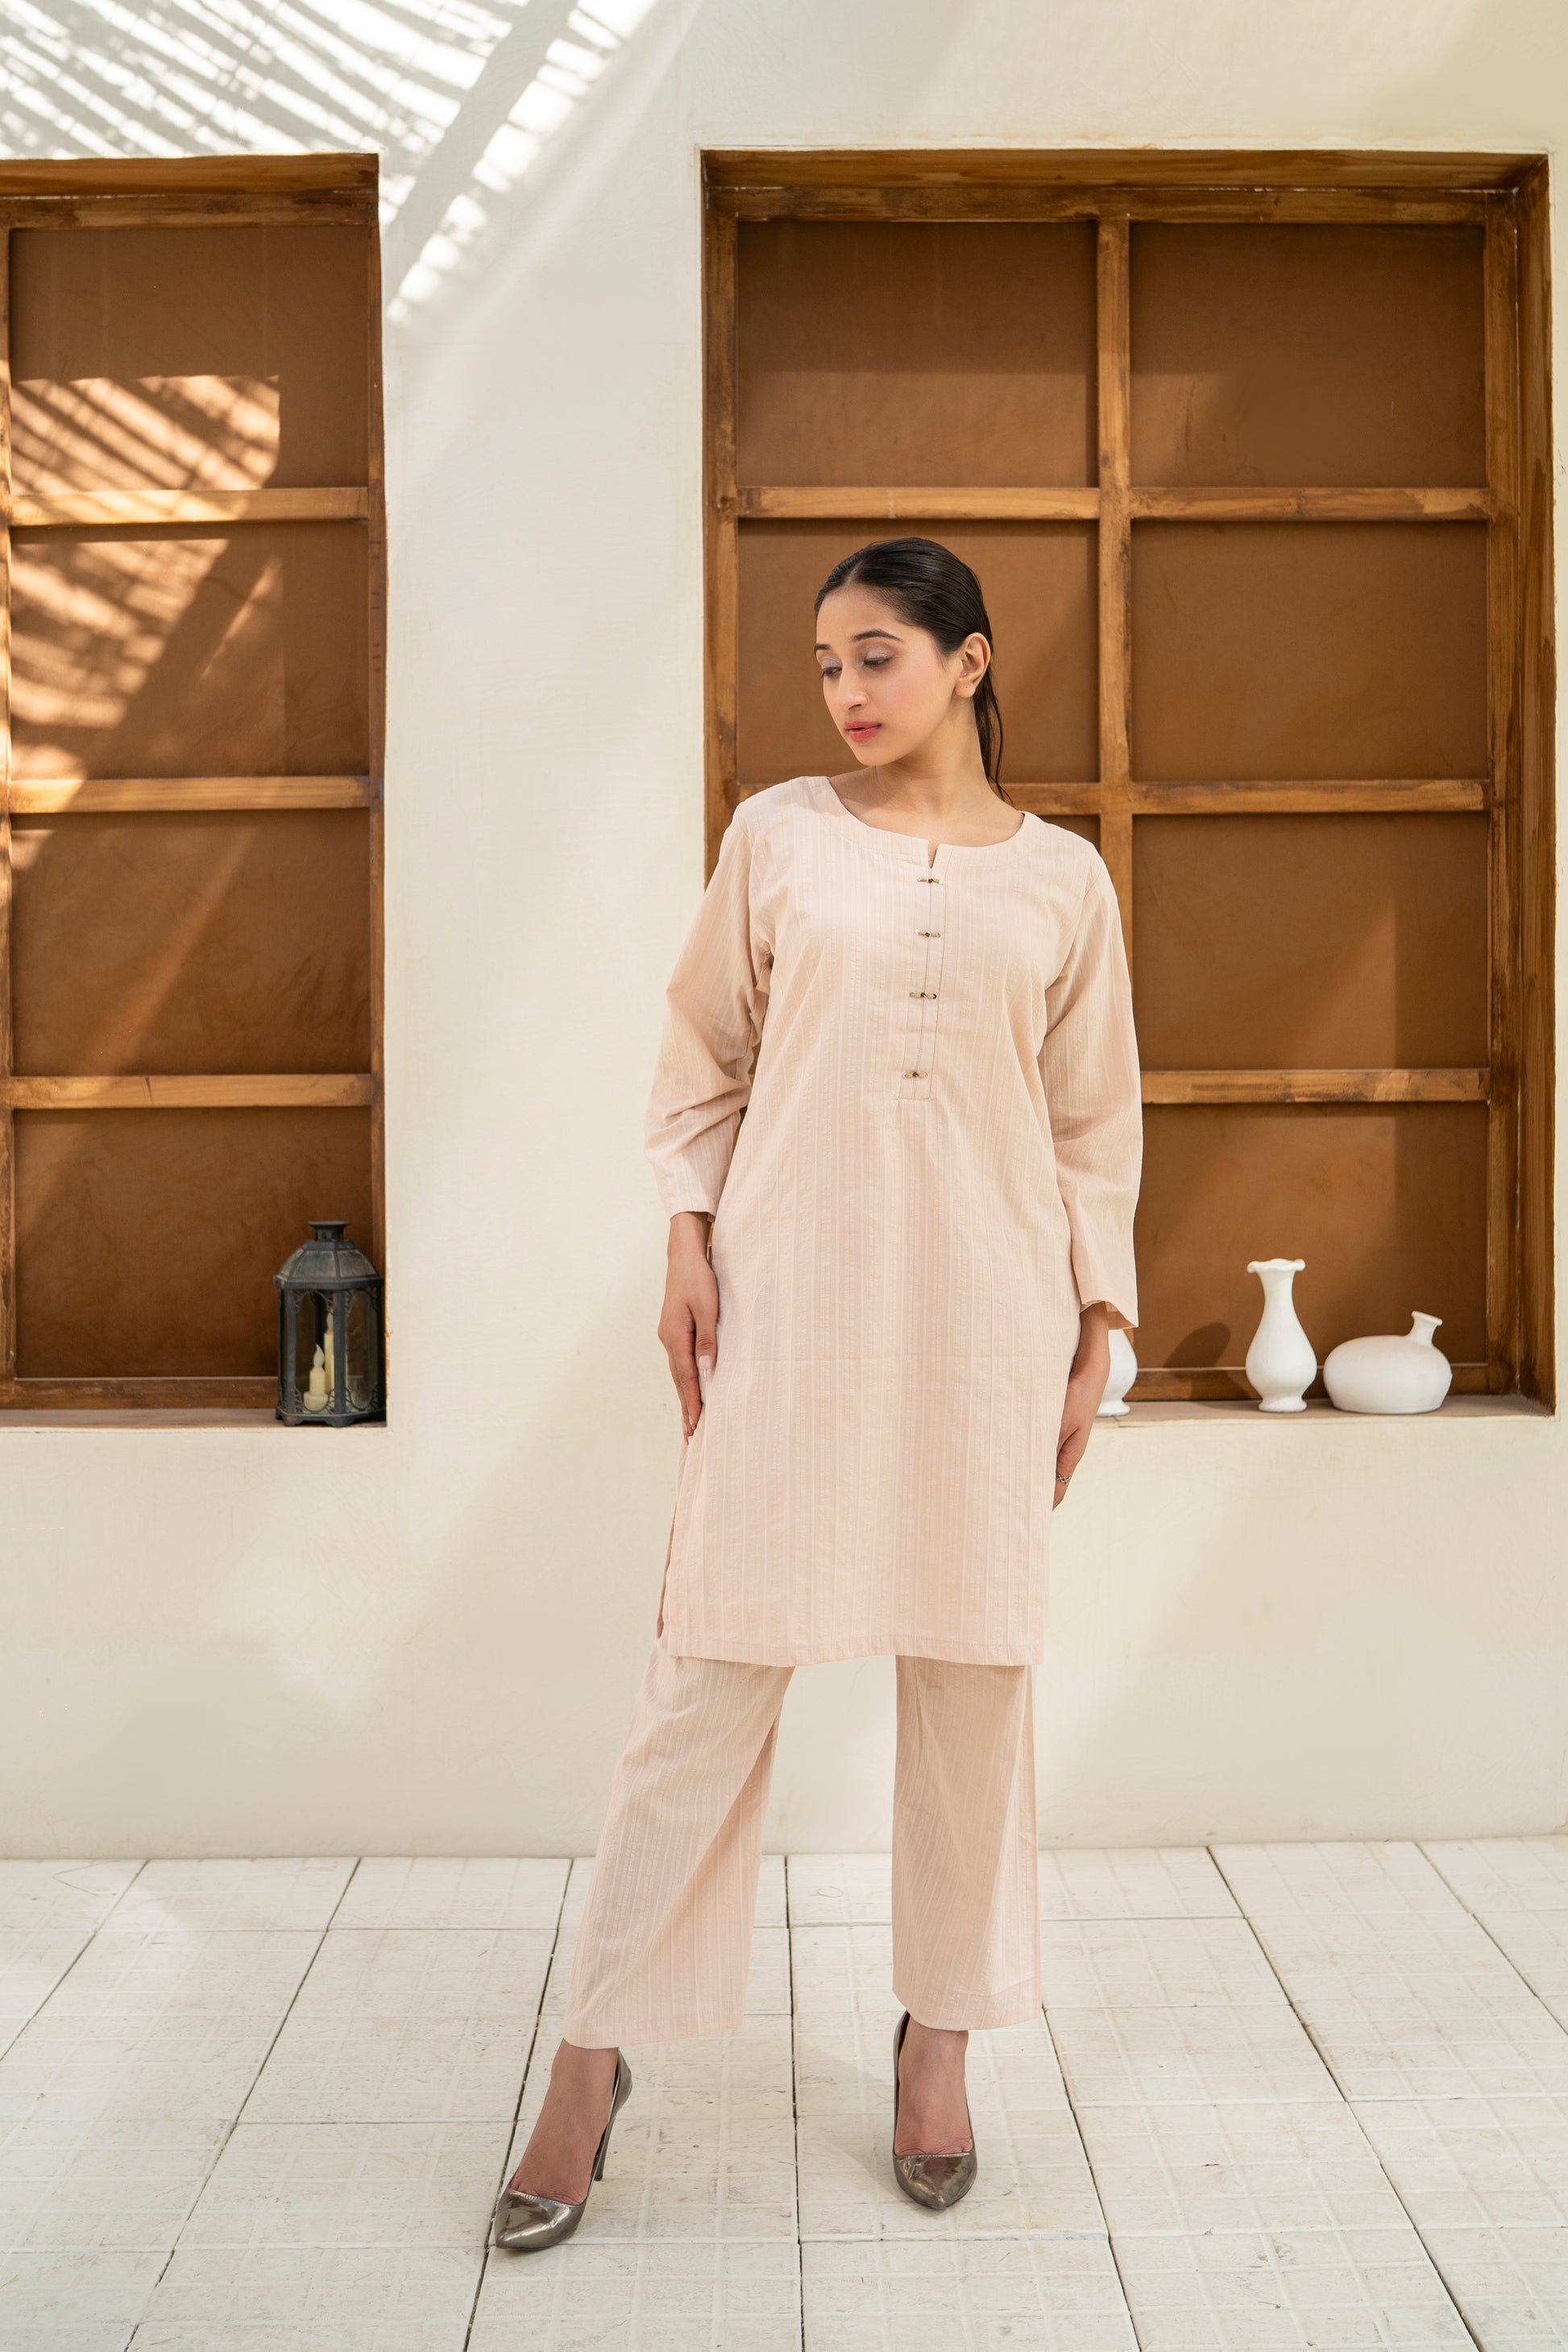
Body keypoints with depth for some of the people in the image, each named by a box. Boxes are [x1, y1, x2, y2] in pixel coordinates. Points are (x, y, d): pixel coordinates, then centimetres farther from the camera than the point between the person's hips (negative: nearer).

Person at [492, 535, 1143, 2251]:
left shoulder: (1063, 878, 8)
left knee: (974, 1671, 7)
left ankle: (941, 2036, 24)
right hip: (792, 1292, -1)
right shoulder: (778, 835, 6)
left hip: (987, 1307, 2)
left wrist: (1099, 1326, 6)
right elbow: (702, 1060, 9)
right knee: (715, 1659, -2)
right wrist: (688, 1243, -2)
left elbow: (1096, 1123, 10)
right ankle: (597, 2052, 9)